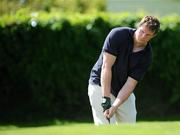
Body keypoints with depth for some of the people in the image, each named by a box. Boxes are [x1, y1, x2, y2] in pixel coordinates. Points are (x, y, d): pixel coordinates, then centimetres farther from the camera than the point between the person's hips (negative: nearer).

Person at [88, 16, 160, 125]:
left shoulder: (146, 55, -11)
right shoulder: (118, 35, -20)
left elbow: (130, 83, -15)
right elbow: (106, 67, -23)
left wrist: (114, 106, -29)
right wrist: (106, 100, -29)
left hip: (124, 91, 5)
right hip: (101, 86, -5)